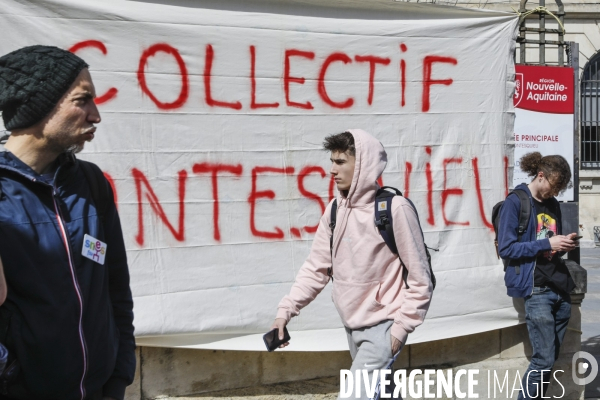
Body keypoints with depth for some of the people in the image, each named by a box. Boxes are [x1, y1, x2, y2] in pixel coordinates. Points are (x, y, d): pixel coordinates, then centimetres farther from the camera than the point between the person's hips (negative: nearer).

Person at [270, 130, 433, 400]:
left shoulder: (394, 208, -16)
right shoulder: (335, 210, 3)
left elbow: (420, 279, -12)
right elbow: (316, 268, 6)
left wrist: (401, 326, -14)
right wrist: (286, 310, -4)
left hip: (383, 326, -7)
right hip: (352, 325, 7)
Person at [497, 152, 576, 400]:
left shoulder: (553, 205, 15)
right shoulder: (515, 202, -6)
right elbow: (506, 248, -12)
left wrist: (564, 245, 1)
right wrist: (547, 244, -18)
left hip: (561, 289, 7)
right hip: (536, 290, -7)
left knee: (550, 358, 9)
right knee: (544, 359, -9)